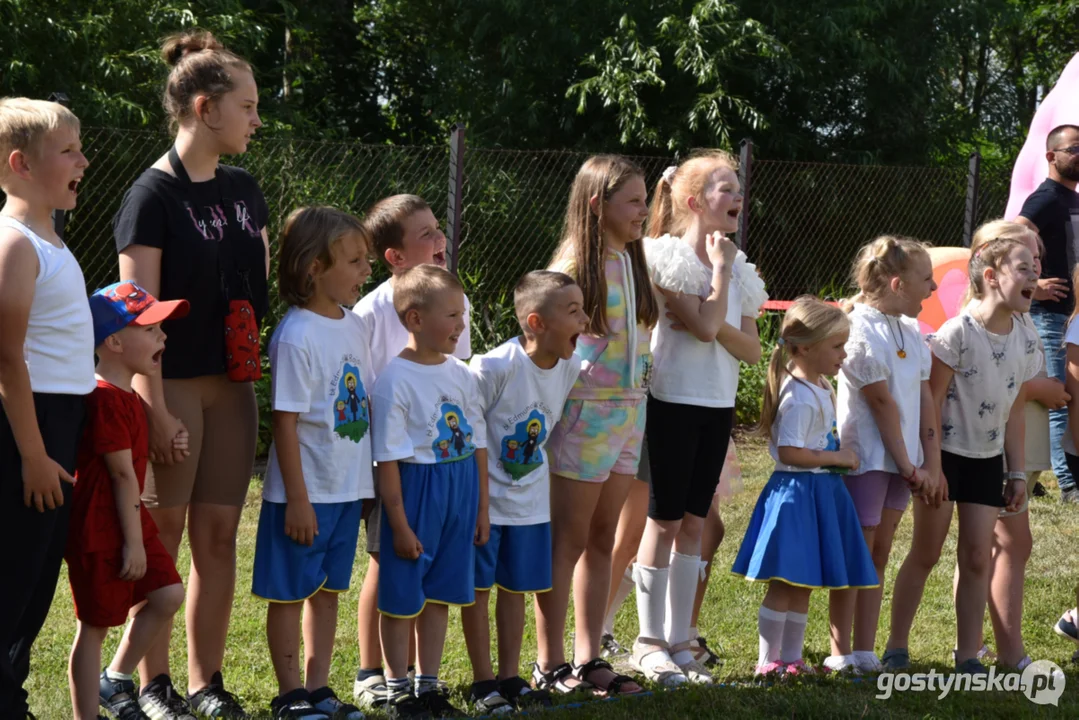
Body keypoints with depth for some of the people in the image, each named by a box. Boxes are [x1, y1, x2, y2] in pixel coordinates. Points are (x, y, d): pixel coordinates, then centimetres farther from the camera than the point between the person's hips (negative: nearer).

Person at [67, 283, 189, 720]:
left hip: (128, 521, 10)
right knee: (96, 624, -2)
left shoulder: (126, 396, 13)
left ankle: (115, 682, 22)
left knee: (167, 594, 9)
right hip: (99, 532, -10)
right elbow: (122, 474, -20)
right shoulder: (106, 398, -20)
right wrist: (133, 542, -18)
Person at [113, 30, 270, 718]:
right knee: (163, 532, 0)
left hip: (234, 386, 6)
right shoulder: (154, 194, -9)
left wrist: (264, 369, 10)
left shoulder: (244, 189, 11)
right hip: (174, 384, -6)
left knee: (219, 534, 7)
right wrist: (156, 408, -18)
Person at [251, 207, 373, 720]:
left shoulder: (352, 325, 7)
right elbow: (285, 422, -17)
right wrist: (297, 499, -18)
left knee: (328, 589, 14)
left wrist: (373, 476, 14)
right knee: (291, 592, 4)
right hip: (308, 491, -8)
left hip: (348, 487, 8)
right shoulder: (297, 336, -17)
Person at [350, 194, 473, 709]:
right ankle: (370, 675, 15)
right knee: (386, 564, 2)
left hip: (442, 457, 5)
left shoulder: (454, 301, 3)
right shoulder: (370, 313, -13)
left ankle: (414, 672, 20)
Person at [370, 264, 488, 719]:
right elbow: (388, 460, -14)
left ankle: (428, 683, 24)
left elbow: (478, 443, 13)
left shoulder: (461, 374, 6)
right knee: (402, 596, 4)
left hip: (460, 492, 6)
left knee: (440, 594, 13)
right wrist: (399, 524, -15)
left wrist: (482, 508, 12)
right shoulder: (395, 381, -14)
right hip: (415, 489, -6)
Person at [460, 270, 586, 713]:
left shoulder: (569, 367, -5)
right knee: (478, 589, 4)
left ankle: (509, 677, 24)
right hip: (483, 499, -6)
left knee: (516, 588, 13)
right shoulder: (495, 368, -25)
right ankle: (483, 683, 14)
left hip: (529, 499, 6)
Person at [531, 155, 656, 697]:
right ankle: (550, 666, 5)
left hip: (629, 410, 7)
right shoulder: (575, 266, -10)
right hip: (585, 410, -7)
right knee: (567, 542, -1)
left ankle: (588, 661, 16)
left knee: (602, 539, 10)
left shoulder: (632, 263, 11)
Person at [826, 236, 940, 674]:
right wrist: (907, 464, -13)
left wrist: (931, 462, 0)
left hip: (900, 461, 8)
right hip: (867, 457, -8)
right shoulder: (862, 329, -15)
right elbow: (882, 402, -15)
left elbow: (924, 397, 7)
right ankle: (841, 654, 7)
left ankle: (865, 652, 16)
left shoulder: (911, 331, 10)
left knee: (879, 554, 10)